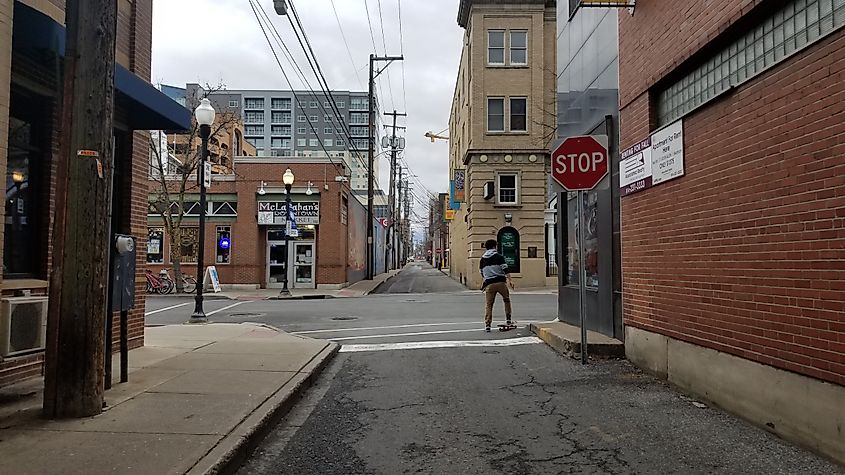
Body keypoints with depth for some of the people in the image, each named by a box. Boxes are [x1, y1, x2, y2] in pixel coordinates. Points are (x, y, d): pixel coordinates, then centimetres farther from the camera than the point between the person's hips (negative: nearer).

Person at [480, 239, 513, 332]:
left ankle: (487, 324, -5)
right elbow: (505, 269, -9)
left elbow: (482, 274, 22)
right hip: (500, 282, -2)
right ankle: (508, 320, 18)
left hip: (489, 284, 2)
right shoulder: (499, 256, 1)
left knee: (488, 305, 4)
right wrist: (510, 280, -8)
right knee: (507, 300, 19)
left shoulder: (482, 259, 13)